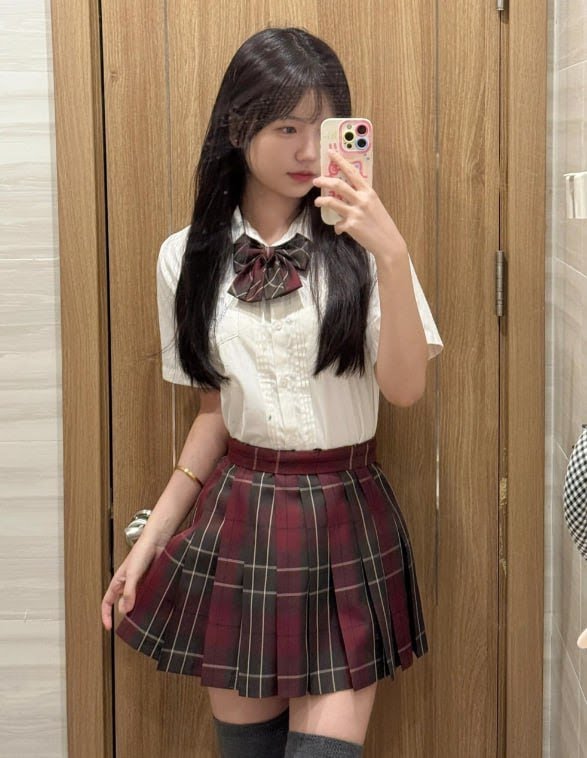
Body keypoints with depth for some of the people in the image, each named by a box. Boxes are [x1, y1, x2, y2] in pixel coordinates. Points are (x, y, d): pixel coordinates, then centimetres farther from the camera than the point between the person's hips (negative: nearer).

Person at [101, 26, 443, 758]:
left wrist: (392, 255, -26)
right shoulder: (187, 258, 2)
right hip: (237, 516, 2)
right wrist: (152, 534, 8)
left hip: (344, 518, -2)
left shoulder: (356, 246, -6)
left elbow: (404, 387, -14)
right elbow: (214, 410, 9)